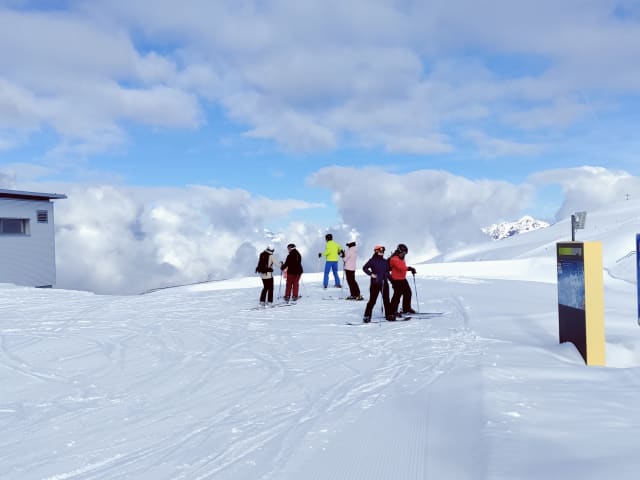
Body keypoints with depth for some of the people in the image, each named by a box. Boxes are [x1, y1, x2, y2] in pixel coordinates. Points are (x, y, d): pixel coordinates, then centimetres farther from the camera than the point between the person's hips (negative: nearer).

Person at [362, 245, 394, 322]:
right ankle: (367, 316, 5)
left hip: (384, 283, 5)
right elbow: (364, 268, -2)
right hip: (375, 283, -5)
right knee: (372, 300, -3)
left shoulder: (385, 261, 11)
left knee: (386, 300, 8)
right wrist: (371, 274, -14)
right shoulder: (372, 260, -4)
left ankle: (389, 315, 16)